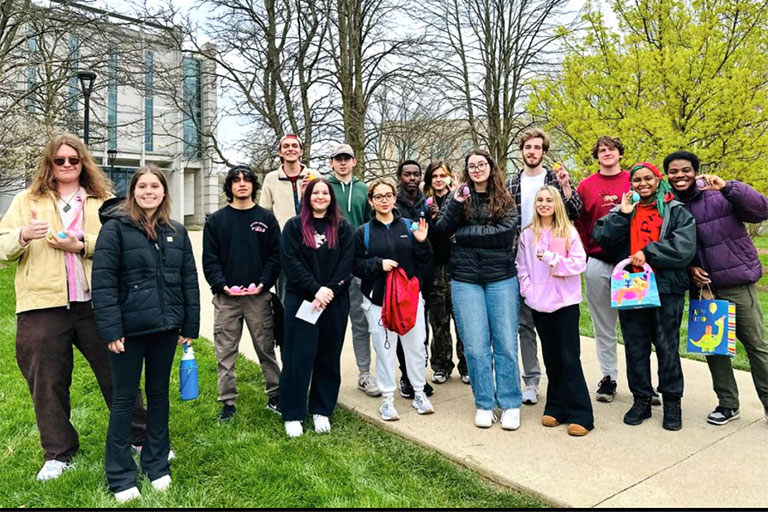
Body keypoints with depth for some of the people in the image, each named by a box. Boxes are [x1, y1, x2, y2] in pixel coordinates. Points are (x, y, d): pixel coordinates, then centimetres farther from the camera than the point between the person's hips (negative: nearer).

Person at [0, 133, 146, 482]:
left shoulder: (104, 201, 8)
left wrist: (81, 245, -16)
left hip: (95, 302, -1)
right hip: (42, 306, 2)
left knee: (117, 372, 7)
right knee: (48, 381, 10)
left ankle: (140, 436, 23)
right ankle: (58, 453, 27)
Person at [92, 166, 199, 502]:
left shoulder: (176, 232, 7)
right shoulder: (116, 227, -6)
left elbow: (189, 280, 7)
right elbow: (103, 280, -11)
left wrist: (190, 326, 4)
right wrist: (110, 329, -16)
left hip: (165, 327, 4)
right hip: (129, 328, -4)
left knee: (159, 393, 15)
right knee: (124, 398, 7)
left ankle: (157, 464, 30)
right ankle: (120, 475, 22)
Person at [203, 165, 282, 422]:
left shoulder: (267, 218, 6)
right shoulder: (216, 220, 7)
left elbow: (275, 255, 1)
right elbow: (209, 259, 3)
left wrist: (263, 283, -12)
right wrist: (222, 285, -12)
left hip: (259, 296, 0)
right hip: (225, 297, 1)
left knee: (266, 348, 7)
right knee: (225, 352, 6)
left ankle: (274, 395, 21)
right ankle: (228, 402, 18)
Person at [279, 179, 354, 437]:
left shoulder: (342, 227, 7)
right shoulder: (294, 226, 3)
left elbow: (346, 264, 0)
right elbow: (290, 261, -7)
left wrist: (329, 291, -13)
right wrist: (315, 290, -16)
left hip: (334, 302, 2)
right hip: (301, 300, -2)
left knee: (329, 357, 9)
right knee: (298, 357, 1)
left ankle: (322, 411, 23)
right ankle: (292, 415, 14)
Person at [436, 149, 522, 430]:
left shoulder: (505, 200, 6)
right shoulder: (459, 196, 7)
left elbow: (505, 233, -9)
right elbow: (442, 229, -4)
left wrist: (465, 233, -8)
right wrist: (457, 203, -18)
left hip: (501, 279, 0)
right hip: (466, 280, 1)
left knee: (506, 342, 3)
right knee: (475, 345, 4)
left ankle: (510, 404, 17)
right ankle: (484, 404, 17)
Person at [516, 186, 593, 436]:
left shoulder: (569, 231, -1)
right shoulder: (527, 234, 6)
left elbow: (579, 263, -7)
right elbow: (521, 266, 9)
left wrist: (552, 259, -18)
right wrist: (528, 288, -5)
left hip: (566, 301, -3)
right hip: (539, 303, 3)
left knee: (569, 358, -2)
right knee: (550, 357, 11)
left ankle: (580, 414, 6)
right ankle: (556, 407, 22)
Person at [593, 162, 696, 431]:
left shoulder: (676, 211, 3)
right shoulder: (622, 210, 11)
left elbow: (684, 248, -10)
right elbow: (603, 239, -4)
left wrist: (647, 253, -14)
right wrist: (622, 215, -11)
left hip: (666, 288, -2)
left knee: (667, 348, 5)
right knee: (635, 348, 9)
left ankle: (672, 403, 20)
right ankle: (641, 400, 22)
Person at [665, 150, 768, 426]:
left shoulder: (720, 196, -7)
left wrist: (728, 187, -29)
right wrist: (688, 267, -7)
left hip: (738, 283, -4)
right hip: (705, 287, 4)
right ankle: (728, 403, 26)